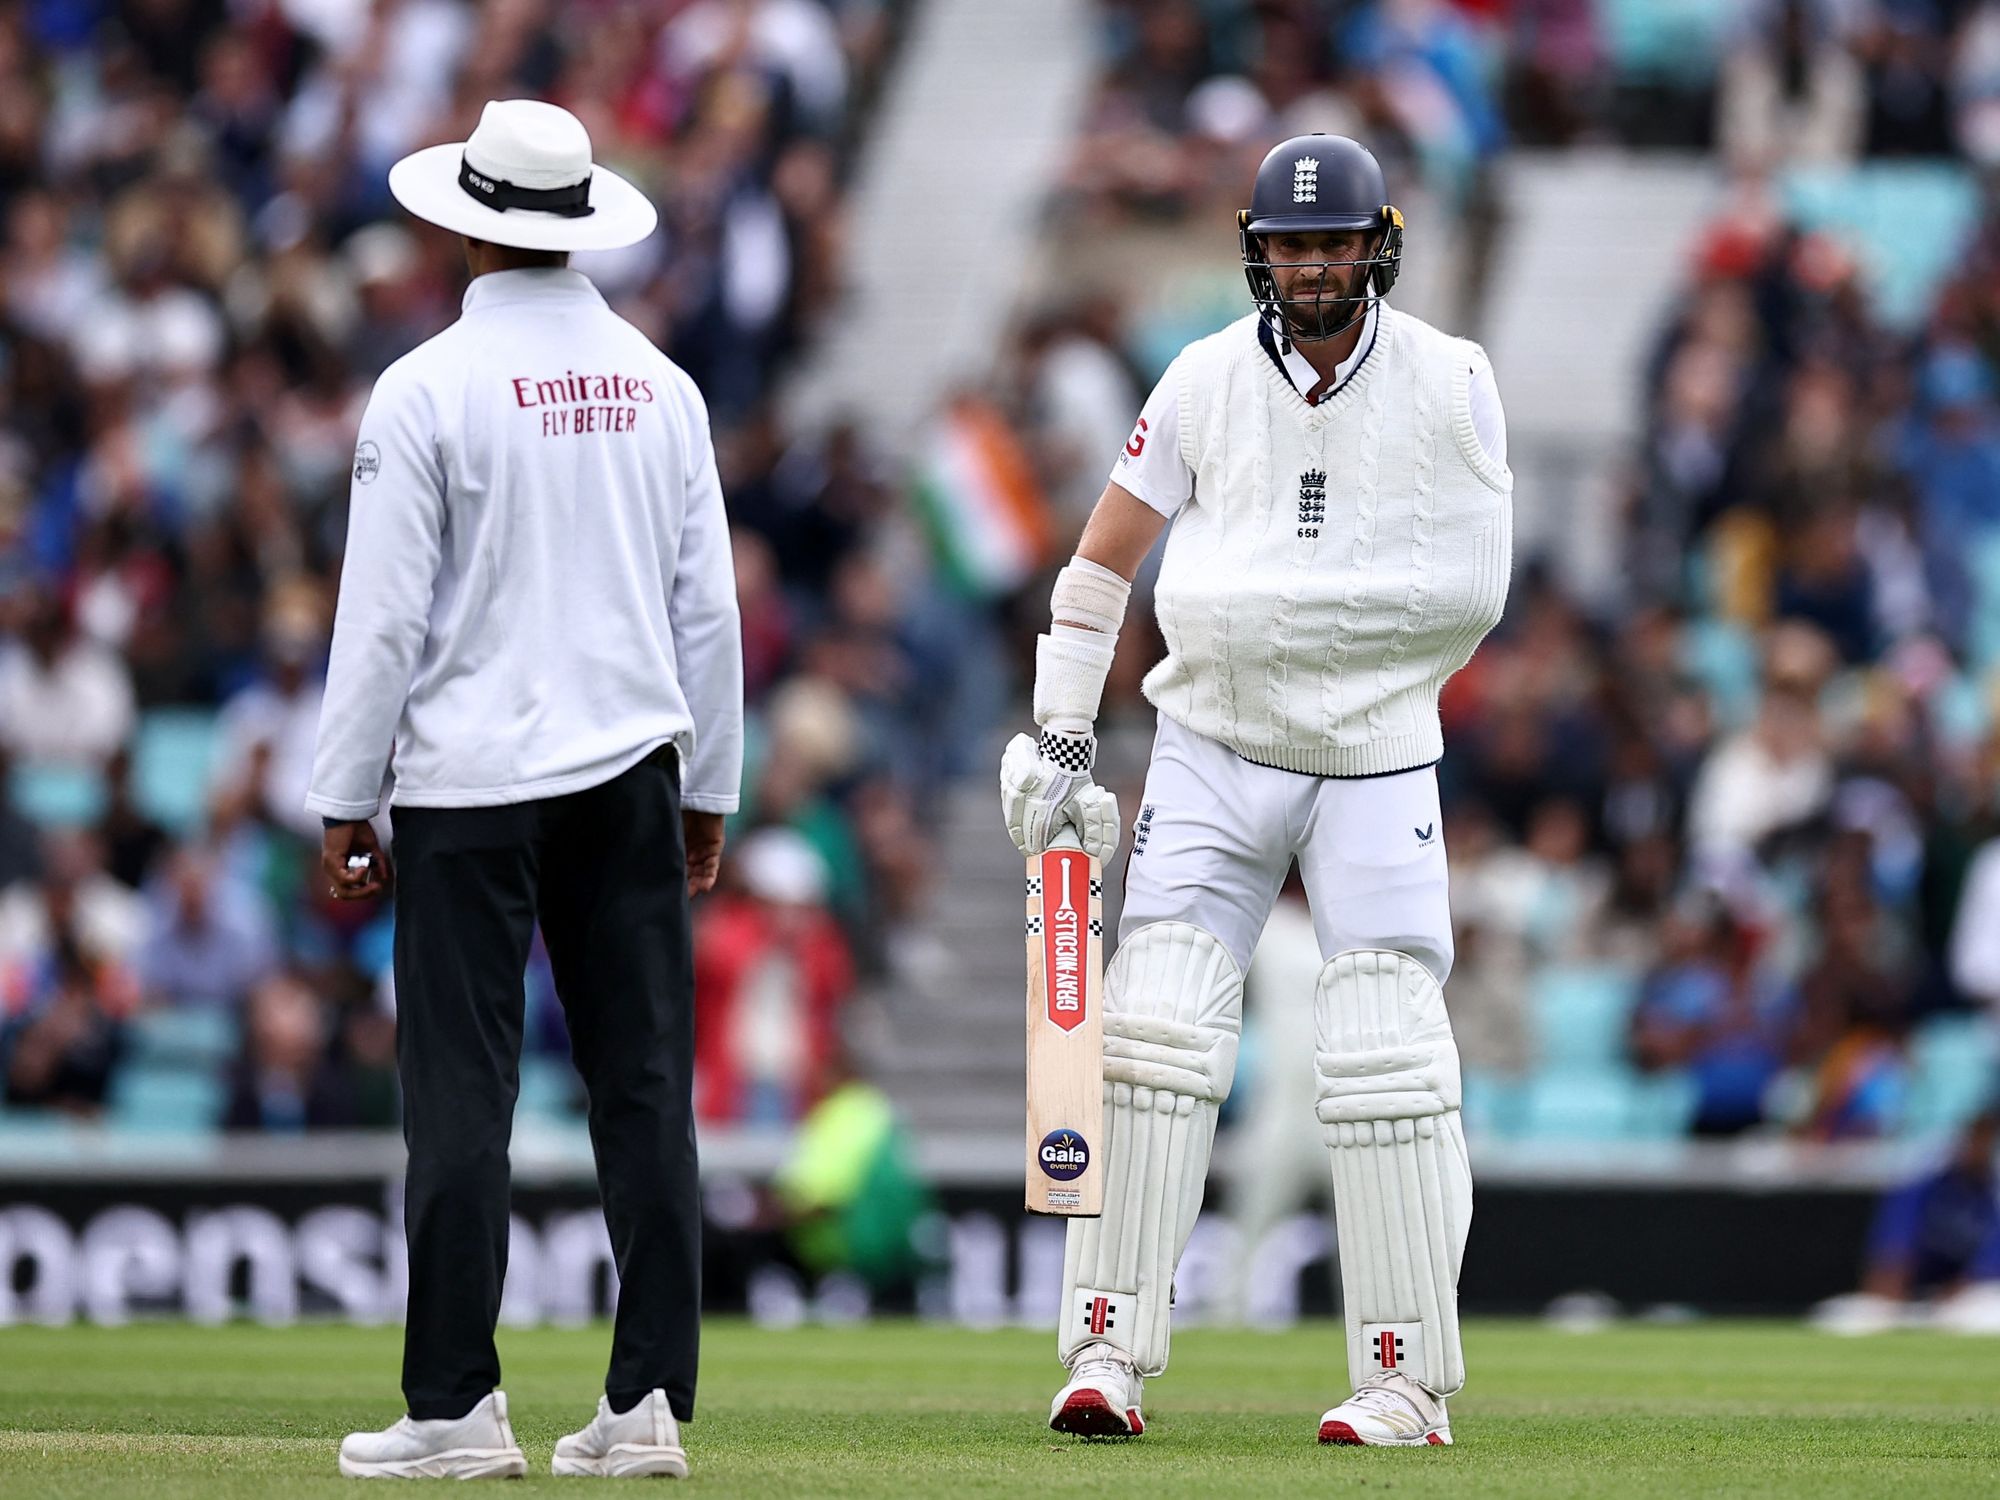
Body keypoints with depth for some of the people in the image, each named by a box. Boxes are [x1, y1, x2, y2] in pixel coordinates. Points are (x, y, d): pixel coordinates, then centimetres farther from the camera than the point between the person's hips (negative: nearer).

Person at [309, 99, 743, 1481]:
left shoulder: (429, 390, -8)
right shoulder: (660, 385, 7)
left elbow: (385, 615, -8)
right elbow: (708, 606, 10)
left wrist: (345, 804, -1)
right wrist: (710, 793, 18)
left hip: (473, 780, -4)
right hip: (634, 768, 4)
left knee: (462, 1095, -2)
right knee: (646, 1090, 4)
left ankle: (457, 1406, -2)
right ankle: (650, 1403, 2)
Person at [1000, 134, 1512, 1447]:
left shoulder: (1451, 384, -4)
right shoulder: (1209, 380, 2)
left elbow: (1471, 588, -7)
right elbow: (1105, 560, 7)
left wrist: (1273, 599, -10)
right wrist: (1062, 739, 2)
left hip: (1376, 759, -2)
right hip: (1212, 752, 2)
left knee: (1386, 1056, -6)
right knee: (1154, 1030, -7)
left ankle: (1407, 1377, -1)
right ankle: (1109, 1351, -3)